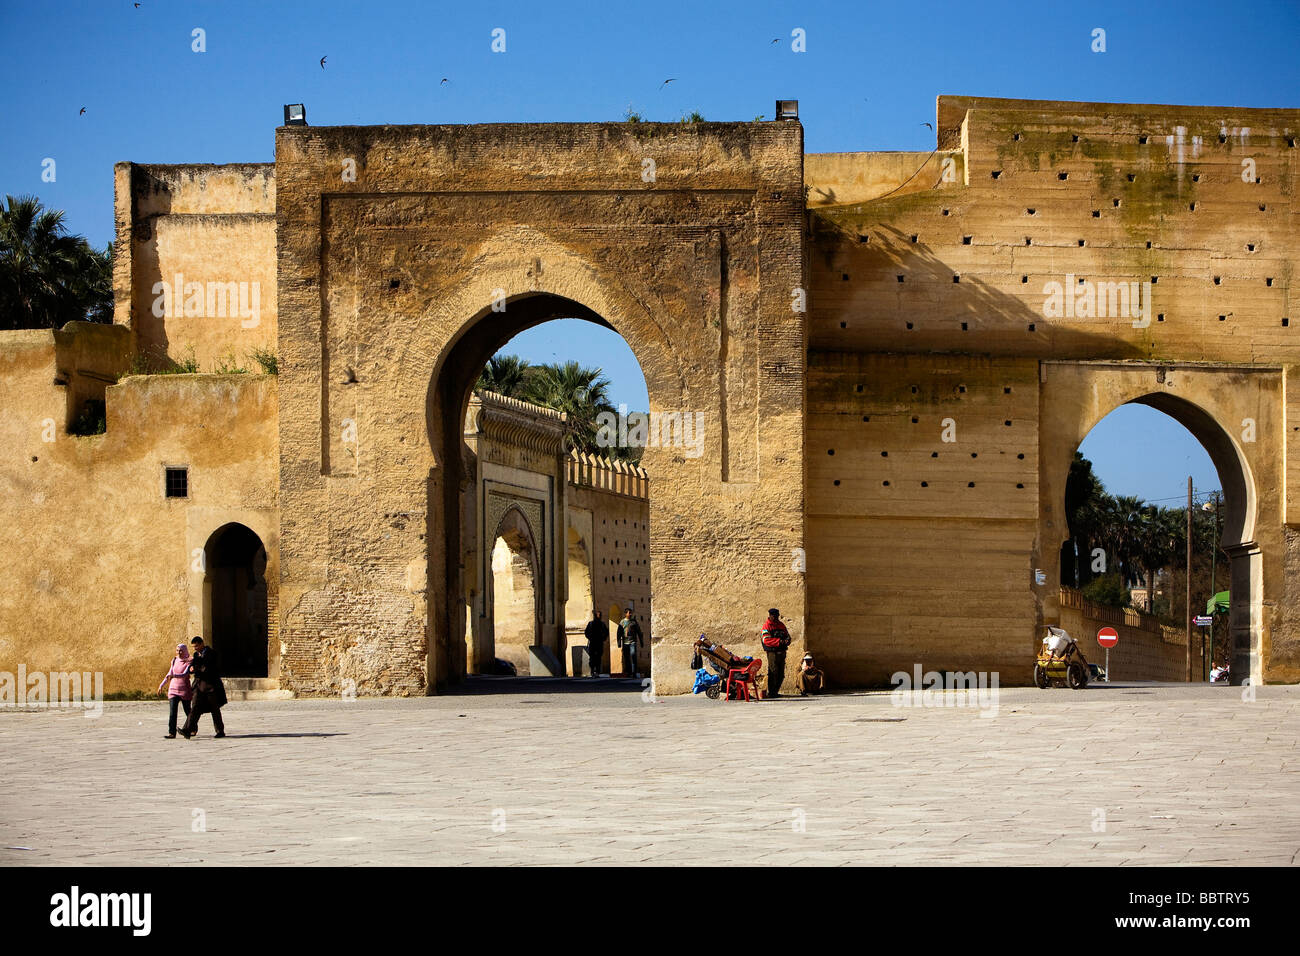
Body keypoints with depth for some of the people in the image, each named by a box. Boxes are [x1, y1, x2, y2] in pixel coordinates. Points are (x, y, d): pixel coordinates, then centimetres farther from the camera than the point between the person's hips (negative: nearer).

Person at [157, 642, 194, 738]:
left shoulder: (189, 662, -7)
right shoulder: (174, 660, 8)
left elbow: (185, 675, -21)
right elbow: (169, 674, 20)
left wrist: (174, 675, -36)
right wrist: (161, 685, 19)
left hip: (185, 690, -3)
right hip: (173, 689, 3)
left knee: (188, 712, 9)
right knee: (172, 712, -11)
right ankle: (171, 733, -16)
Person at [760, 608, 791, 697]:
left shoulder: (781, 625, 17)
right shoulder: (766, 625, -4)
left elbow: (787, 636, 18)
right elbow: (766, 640, -15)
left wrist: (787, 641, -7)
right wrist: (779, 641, -23)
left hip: (782, 652, 7)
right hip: (772, 652, -7)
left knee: (781, 673, 8)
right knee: (773, 672, -9)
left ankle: (776, 691, 18)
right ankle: (771, 692, -4)